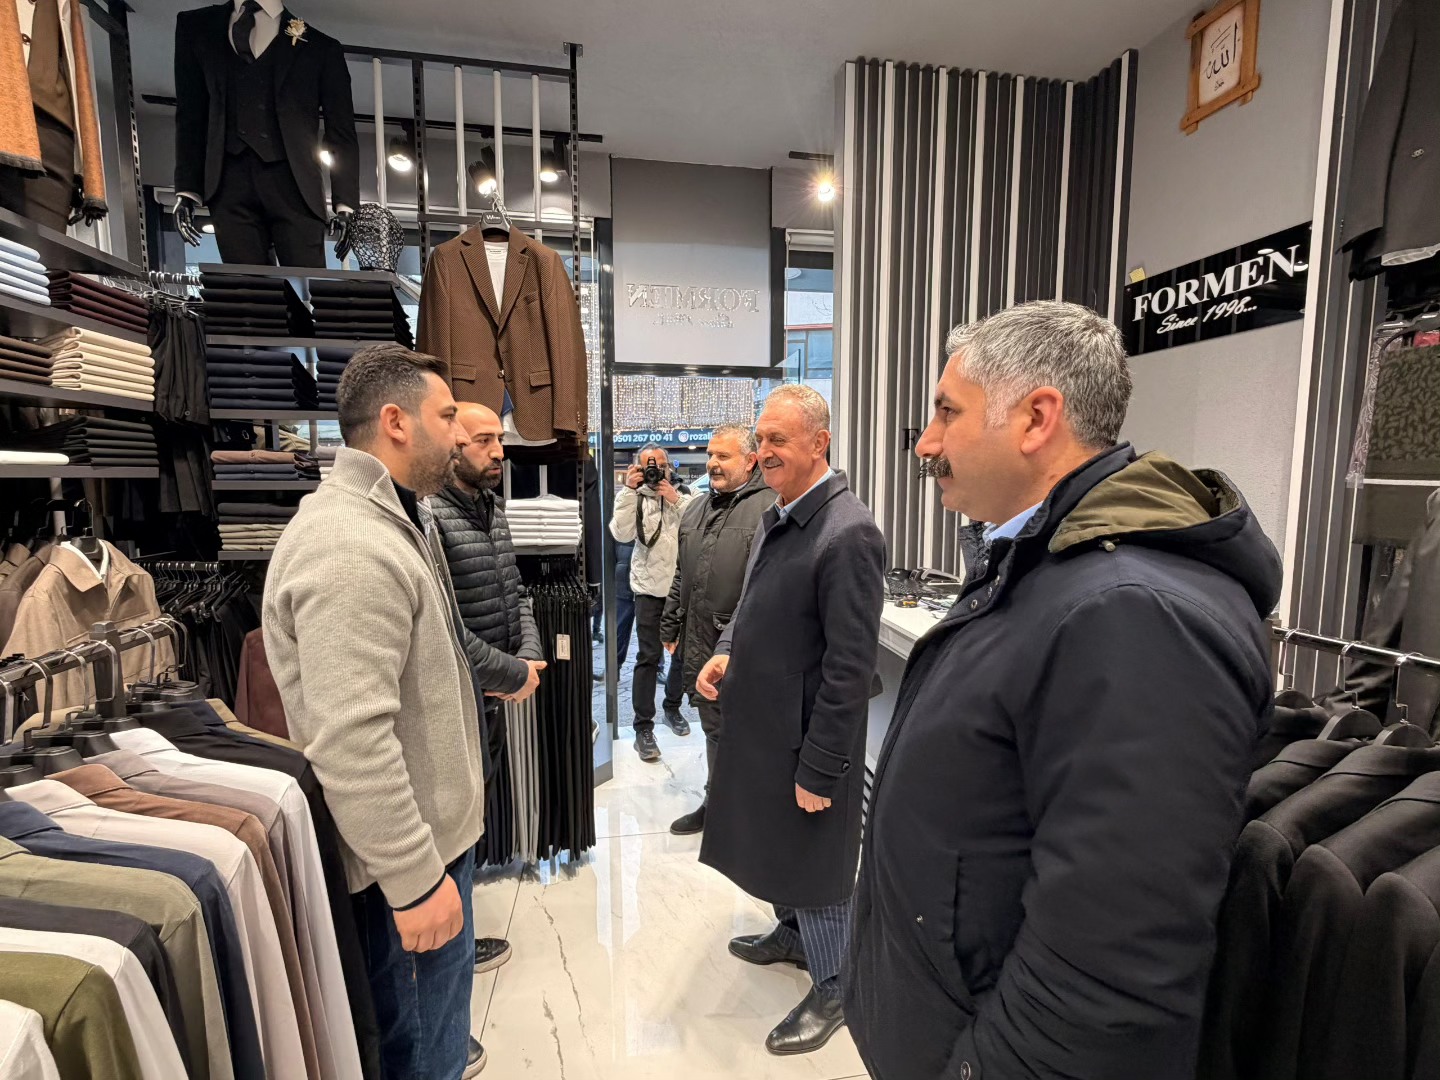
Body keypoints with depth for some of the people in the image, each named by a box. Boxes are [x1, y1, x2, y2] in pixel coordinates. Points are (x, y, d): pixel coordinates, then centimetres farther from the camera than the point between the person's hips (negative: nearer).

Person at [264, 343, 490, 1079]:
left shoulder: (394, 520, 8)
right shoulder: (351, 548, -26)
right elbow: (349, 741, -29)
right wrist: (416, 880, -22)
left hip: (434, 825, 9)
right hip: (411, 851, -9)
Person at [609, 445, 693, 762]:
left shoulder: (683, 497, 4)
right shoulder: (636, 498, 2)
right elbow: (622, 534, -14)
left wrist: (676, 500, -16)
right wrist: (629, 490, -17)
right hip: (650, 588, -2)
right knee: (649, 656, -3)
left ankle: (673, 707, 35)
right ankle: (644, 728, 6)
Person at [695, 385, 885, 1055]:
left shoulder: (846, 533, -24)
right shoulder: (775, 517, 3)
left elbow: (850, 666, -23)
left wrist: (819, 770, -18)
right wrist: (729, 651, -2)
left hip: (807, 741, -8)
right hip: (760, 724, 8)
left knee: (814, 864, 13)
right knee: (774, 844, 27)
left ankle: (833, 988, 39)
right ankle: (792, 932, 54)